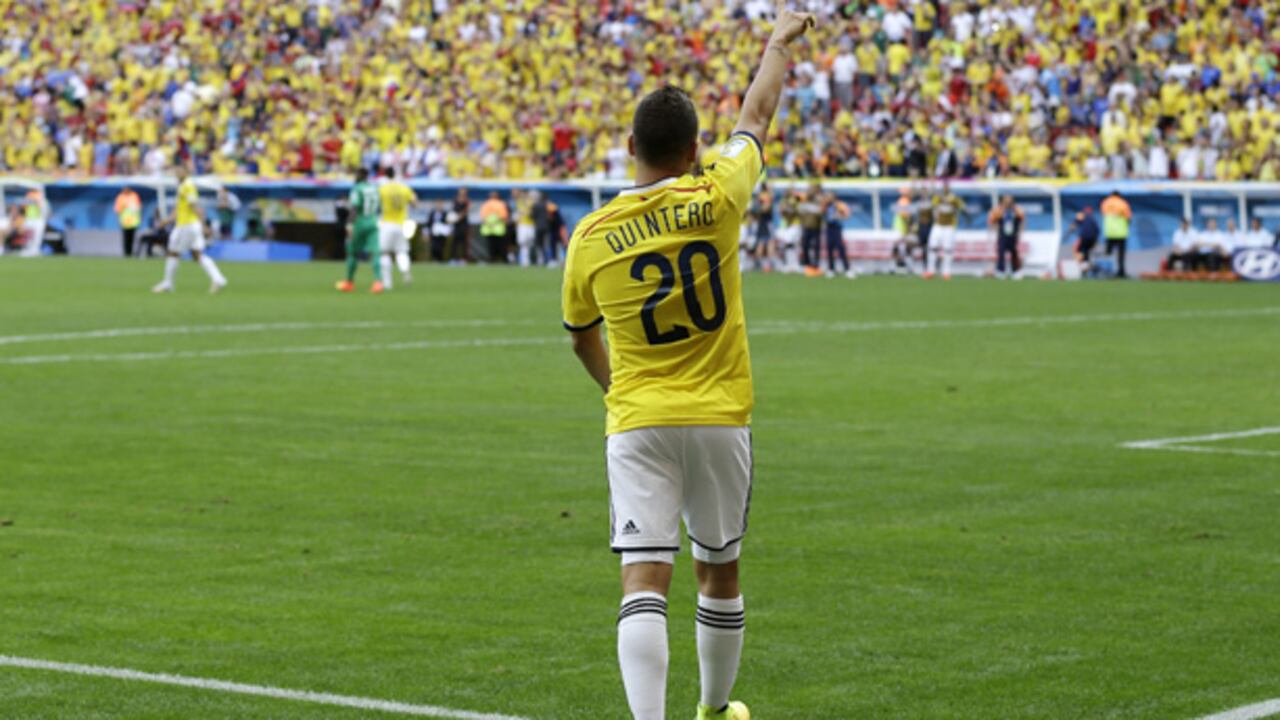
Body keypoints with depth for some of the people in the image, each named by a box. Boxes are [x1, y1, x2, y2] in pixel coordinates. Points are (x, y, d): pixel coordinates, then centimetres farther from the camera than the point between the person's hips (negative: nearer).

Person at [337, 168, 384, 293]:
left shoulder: (357, 189, -9)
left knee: (353, 253, 11)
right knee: (373, 253, -5)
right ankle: (378, 281, -23)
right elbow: (379, 209, 16)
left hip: (359, 224, -4)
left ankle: (350, 282, 23)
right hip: (373, 224, 4)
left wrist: (350, 225, -21)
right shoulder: (375, 189, 10)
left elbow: (354, 208, -19)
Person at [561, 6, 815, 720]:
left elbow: (582, 335, 15)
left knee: (645, 582, -8)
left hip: (636, 424, -1)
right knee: (720, 572, 19)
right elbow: (757, 117, 11)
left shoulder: (591, 237, -2)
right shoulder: (715, 199, -7)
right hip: (719, 419, 1)